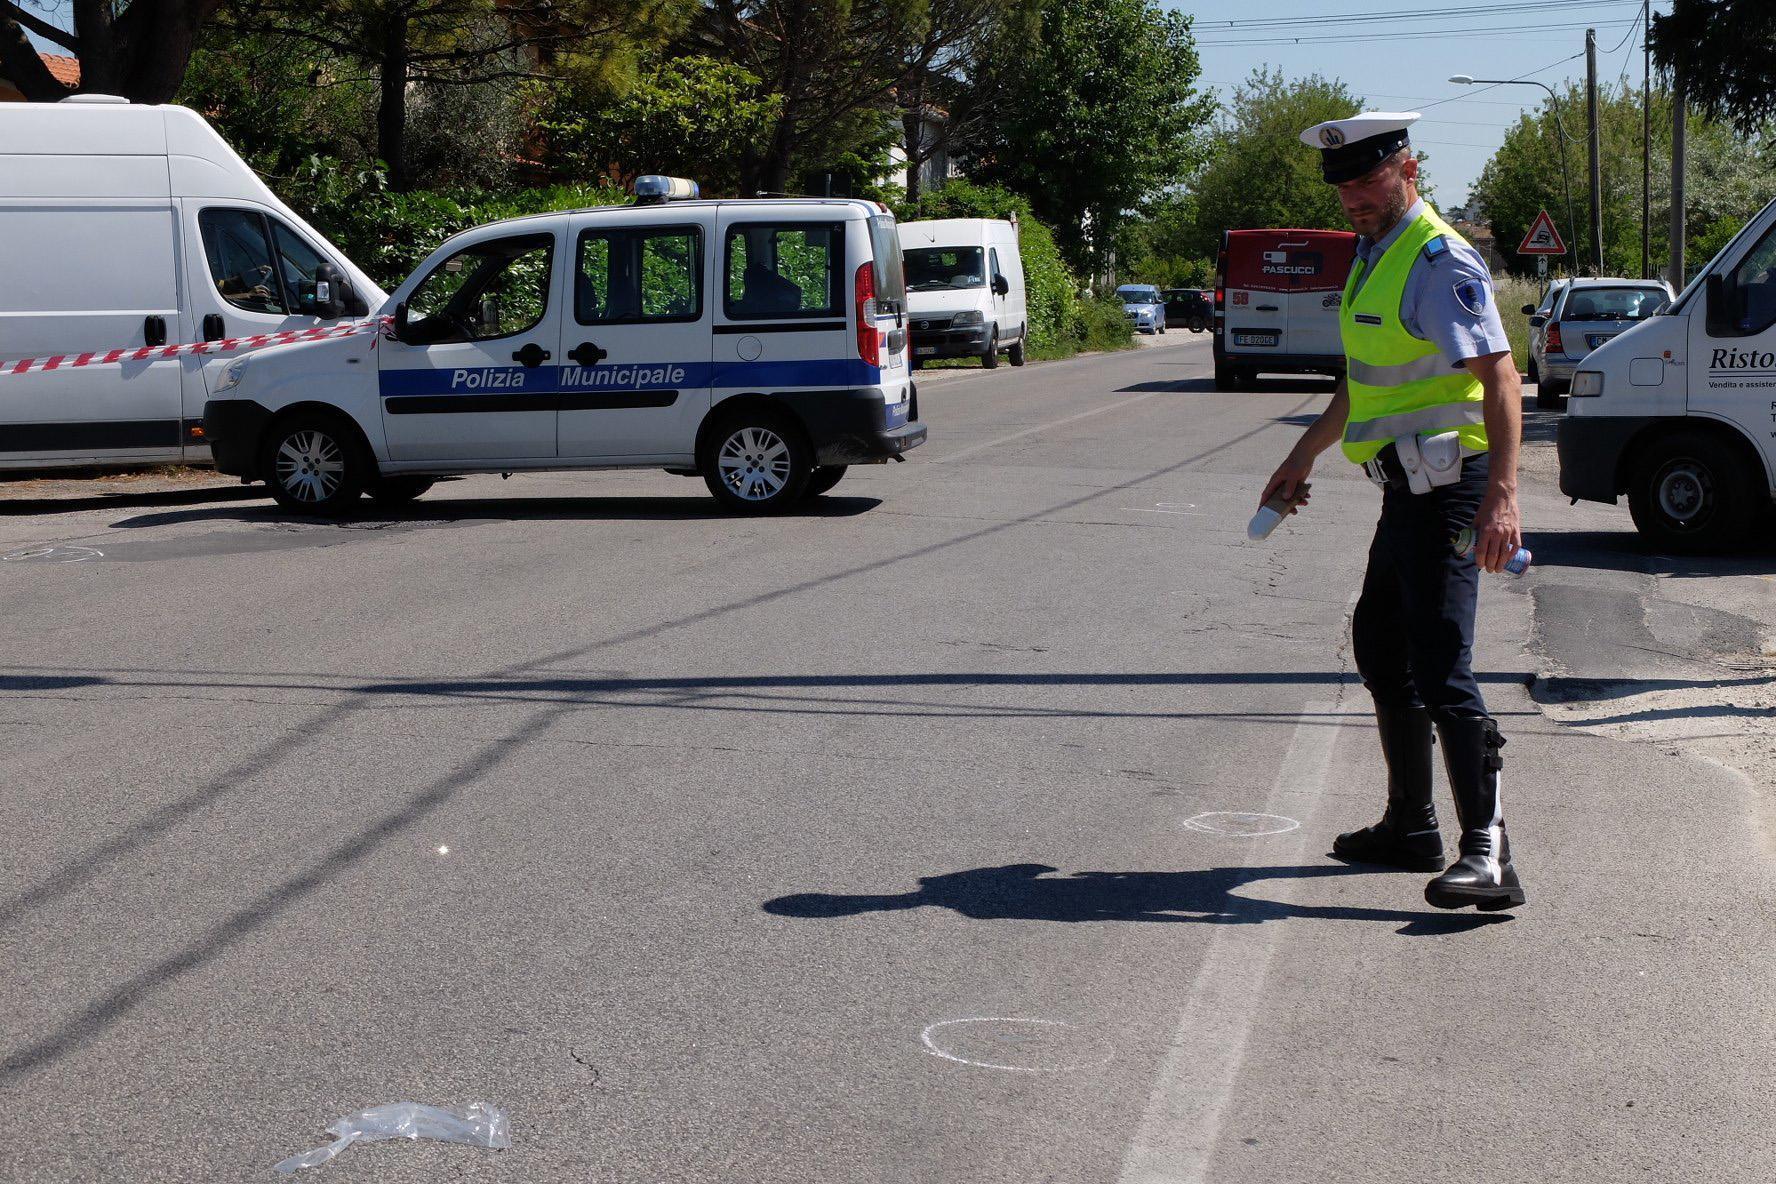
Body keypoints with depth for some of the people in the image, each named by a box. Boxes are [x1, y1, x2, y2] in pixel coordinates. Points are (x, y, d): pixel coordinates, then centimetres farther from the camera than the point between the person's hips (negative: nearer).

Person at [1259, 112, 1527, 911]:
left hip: (1445, 491, -11)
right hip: (1407, 489, 11)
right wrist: (1304, 456, 35)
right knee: (1381, 649, 19)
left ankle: (1488, 856, -18)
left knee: (1440, 668, -16)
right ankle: (1410, 828, 31)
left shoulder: (1441, 262, -16)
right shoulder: (1373, 256, 16)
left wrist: (1501, 494, -35)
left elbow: (1500, 378, -25)